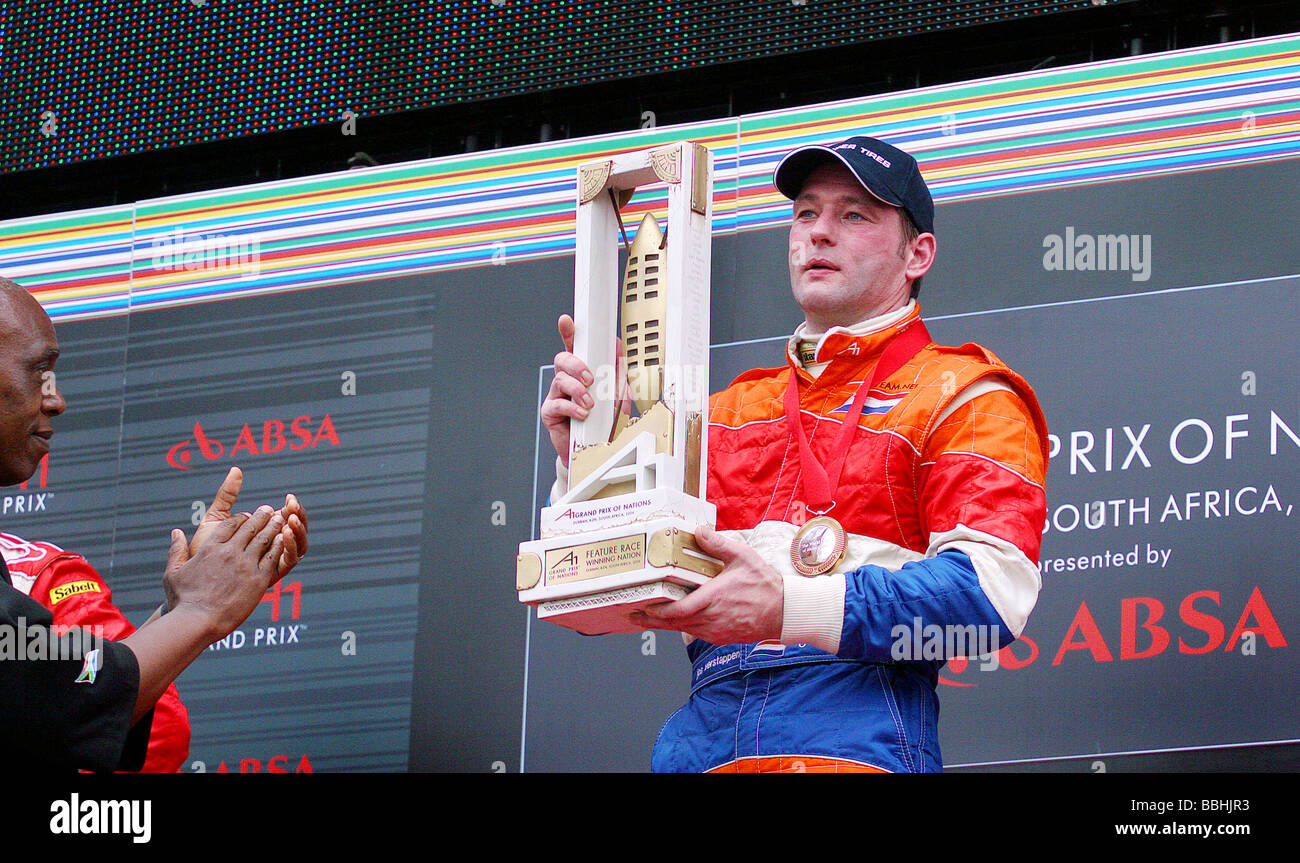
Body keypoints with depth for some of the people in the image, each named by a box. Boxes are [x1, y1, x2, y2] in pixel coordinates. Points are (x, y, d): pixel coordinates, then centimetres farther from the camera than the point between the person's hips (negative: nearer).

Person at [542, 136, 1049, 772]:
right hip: (703, 731, 5)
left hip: (856, 735, -5)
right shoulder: (730, 410, 24)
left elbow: (996, 586, -10)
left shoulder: (962, 396, 8)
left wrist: (791, 606, -21)